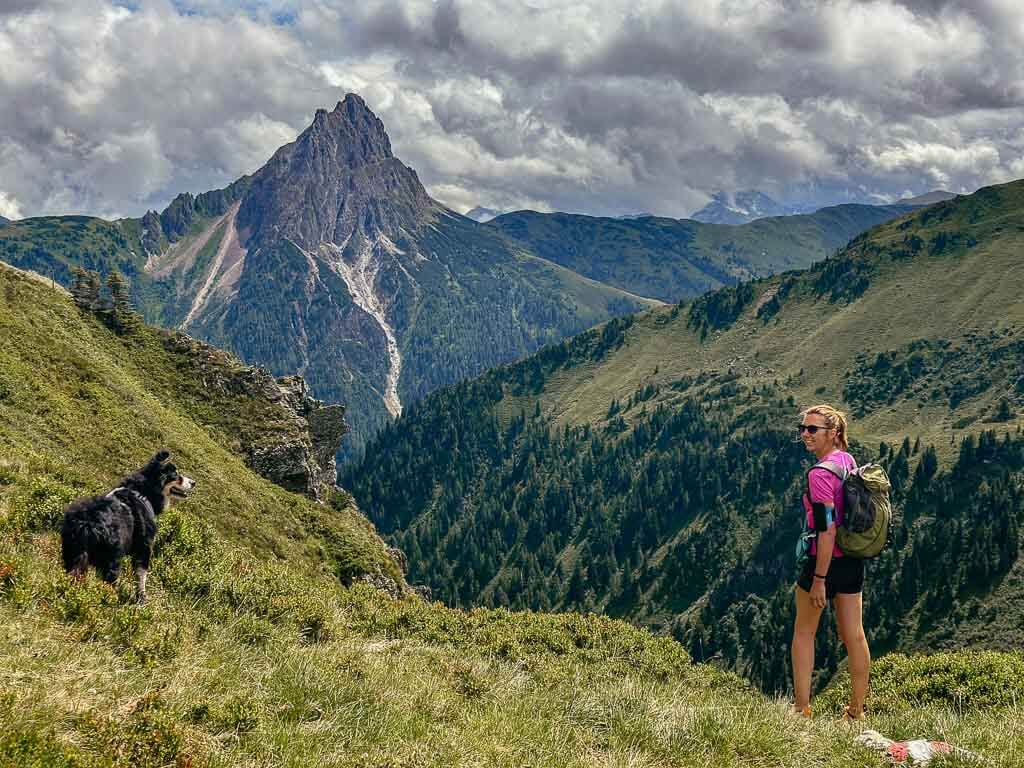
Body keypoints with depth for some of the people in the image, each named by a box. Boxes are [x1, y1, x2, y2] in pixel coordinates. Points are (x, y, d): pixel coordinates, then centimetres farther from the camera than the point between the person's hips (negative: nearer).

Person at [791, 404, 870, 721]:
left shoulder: (820, 474, -21)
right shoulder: (849, 460, 5)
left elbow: (827, 531, -24)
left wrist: (819, 580, -21)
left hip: (825, 561, -7)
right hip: (854, 561, 7)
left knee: (803, 632, 11)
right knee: (854, 636, 11)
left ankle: (801, 707, 16)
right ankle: (857, 711, 18)